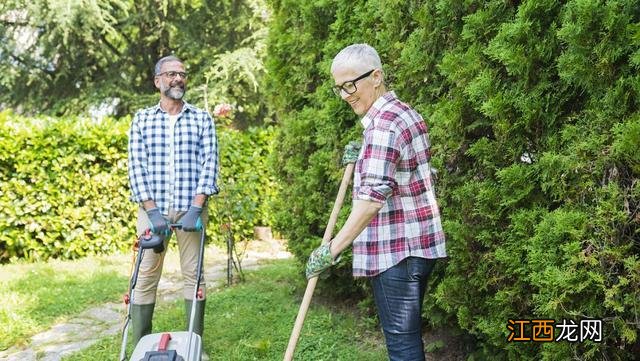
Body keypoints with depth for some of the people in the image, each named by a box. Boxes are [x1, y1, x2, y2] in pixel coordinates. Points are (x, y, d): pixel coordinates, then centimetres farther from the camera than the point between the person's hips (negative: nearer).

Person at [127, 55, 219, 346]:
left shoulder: (202, 119, 7)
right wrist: (151, 210, -12)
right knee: (146, 276, 1)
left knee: (194, 274, 3)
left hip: (190, 208, 0)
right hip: (152, 208, 0)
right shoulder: (141, 120, 8)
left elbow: (209, 164, -2)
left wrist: (196, 208, -14)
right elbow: (136, 167, -1)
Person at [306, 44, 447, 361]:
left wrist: (331, 248, -26)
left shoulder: (383, 123, -17)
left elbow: (373, 196, -26)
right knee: (408, 335, 16)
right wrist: (361, 161, 14)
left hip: (395, 250, -10)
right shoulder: (406, 114, 15)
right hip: (414, 245, 10)